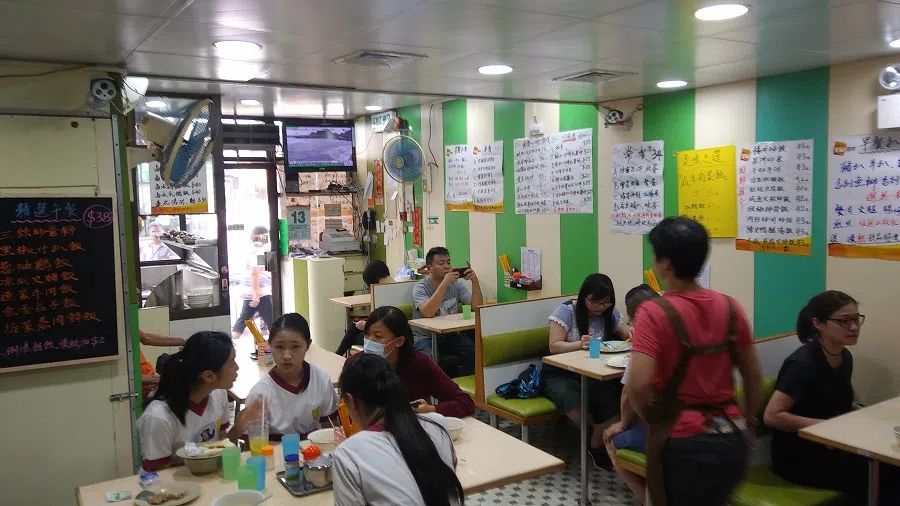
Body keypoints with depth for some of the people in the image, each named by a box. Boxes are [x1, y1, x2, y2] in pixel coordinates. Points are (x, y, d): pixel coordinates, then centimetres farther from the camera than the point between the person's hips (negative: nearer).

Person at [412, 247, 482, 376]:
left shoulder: (456, 284, 4)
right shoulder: (421, 288, -11)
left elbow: (477, 307, -5)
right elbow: (428, 313, -31)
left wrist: (475, 281, -19)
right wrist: (444, 284, -34)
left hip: (450, 335, 5)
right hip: (426, 337, -5)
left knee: (476, 355, -21)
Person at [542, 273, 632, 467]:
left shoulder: (610, 313, 5)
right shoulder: (566, 311, -9)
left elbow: (628, 336, 9)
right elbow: (554, 346, -14)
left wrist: (633, 335, -16)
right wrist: (579, 344, -33)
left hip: (593, 375, 4)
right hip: (561, 374, -4)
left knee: (617, 398, -28)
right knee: (576, 409, -35)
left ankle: (597, 444, -3)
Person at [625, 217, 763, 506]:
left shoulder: (655, 312, -16)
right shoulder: (729, 307, 0)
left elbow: (638, 386, -25)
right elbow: (753, 376, 10)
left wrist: (652, 418, -5)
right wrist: (748, 423, 22)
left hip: (684, 443, -5)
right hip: (732, 438, 6)